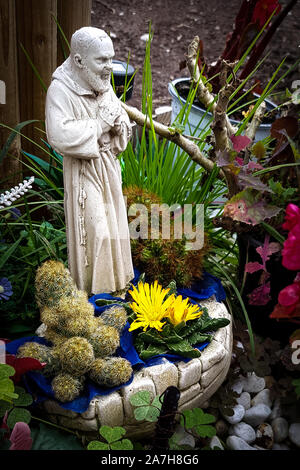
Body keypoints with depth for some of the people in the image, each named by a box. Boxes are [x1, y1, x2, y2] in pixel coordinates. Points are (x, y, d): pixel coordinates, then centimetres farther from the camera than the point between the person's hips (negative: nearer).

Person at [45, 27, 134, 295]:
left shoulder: (104, 86, 4)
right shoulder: (60, 90, -17)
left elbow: (124, 122, 12)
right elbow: (59, 135, -30)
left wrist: (118, 124, -12)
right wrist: (99, 125, -22)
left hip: (109, 167, 7)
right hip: (84, 171, -7)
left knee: (113, 223, 16)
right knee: (93, 229, -2)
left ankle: (115, 280, 34)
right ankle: (92, 288, 17)